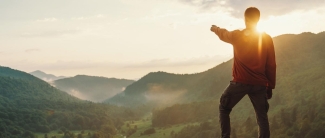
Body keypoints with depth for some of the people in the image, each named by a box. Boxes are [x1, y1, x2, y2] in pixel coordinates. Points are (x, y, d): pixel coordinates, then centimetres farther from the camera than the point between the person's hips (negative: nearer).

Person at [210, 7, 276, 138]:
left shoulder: (237, 35, -3)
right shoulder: (267, 39, 1)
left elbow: (224, 34, 22)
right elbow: (271, 65, 4)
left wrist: (215, 28, 45)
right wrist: (270, 86, 13)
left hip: (240, 82, -2)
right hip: (259, 84, 2)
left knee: (224, 108, 18)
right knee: (262, 116, 8)